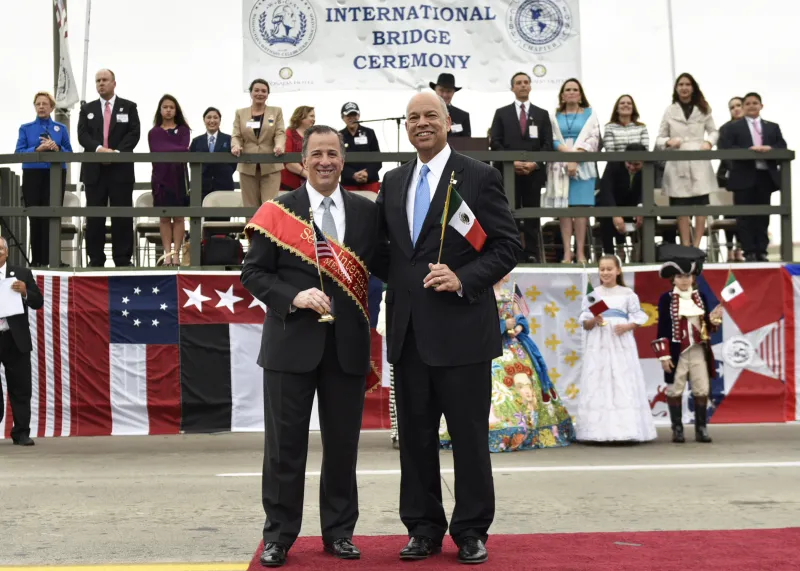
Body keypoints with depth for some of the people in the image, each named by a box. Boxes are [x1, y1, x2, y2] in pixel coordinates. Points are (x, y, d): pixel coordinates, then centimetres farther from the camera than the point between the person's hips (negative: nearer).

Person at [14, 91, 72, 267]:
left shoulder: (61, 128, 10)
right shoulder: (26, 128, 8)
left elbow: (69, 152, 6)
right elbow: (19, 153, 0)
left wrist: (57, 148, -14)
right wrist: (38, 149, -15)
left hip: (56, 175, 0)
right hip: (33, 175, 0)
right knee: (35, 216, -1)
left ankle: (50, 259, -1)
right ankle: (36, 259, 5)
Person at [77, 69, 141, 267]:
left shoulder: (129, 107, 8)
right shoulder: (87, 109, 13)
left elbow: (134, 133, -3)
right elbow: (82, 135, 1)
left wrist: (117, 152, -17)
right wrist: (99, 149, -18)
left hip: (121, 169, -2)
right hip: (94, 169, 2)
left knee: (122, 216, -1)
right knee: (94, 216, 2)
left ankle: (123, 260, 3)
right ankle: (96, 260, 6)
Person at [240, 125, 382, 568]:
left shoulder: (366, 212, 7)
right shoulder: (276, 212, -1)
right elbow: (253, 273, -2)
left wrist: (369, 327, -1)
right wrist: (294, 297, -16)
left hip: (347, 345, 3)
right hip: (292, 343, -2)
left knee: (342, 442, 9)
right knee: (285, 443, 4)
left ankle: (339, 531, 22)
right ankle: (278, 535, 16)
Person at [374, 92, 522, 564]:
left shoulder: (479, 177, -2)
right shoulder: (394, 181, 13)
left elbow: (508, 245, -5)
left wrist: (464, 279, -16)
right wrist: (395, 279, 2)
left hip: (461, 327, -5)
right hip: (409, 329, 5)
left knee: (469, 435, 3)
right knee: (415, 433, 10)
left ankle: (471, 531, 15)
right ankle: (424, 528, 22)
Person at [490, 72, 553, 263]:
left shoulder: (542, 114, 12)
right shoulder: (501, 113, 9)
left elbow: (548, 144, 5)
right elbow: (495, 143, 2)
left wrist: (535, 163, -10)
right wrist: (512, 162, -11)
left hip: (534, 172, 1)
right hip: (508, 172, -1)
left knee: (532, 215, 2)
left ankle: (532, 254, 4)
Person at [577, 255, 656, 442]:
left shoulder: (627, 294, 6)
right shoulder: (592, 295, 8)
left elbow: (638, 317, 5)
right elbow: (585, 324, 6)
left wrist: (627, 326, -12)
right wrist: (594, 321, -14)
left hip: (622, 343, -1)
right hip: (598, 344, 1)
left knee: (624, 384, -3)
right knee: (598, 384, -4)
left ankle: (626, 429, 0)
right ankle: (599, 430, -2)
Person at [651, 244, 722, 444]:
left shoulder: (701, 297, 8)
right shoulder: (666, 299, -4)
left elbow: (707, 327, 13)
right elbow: (663, 328, -6)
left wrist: (714, 318, -8)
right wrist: (664, 355, -10)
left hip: (698, 351, 4)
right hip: (677, 352, -4)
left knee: (702, 390, 4)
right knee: (675, 390, 3)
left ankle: (701, 429, 12)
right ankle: (677, 429, 11)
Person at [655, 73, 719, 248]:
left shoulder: (703, 110, 11)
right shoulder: (669, 111, 8)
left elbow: (714, 131, 17)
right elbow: (659, 139, 8)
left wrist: (709, 142, -5)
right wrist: (668, 141, -14)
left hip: (699, 163, 1)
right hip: (677, 164, -1)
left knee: (701, 204, -3)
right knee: (681, 207, -1)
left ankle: (696, 246, 2)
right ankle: (685, 246, 3)